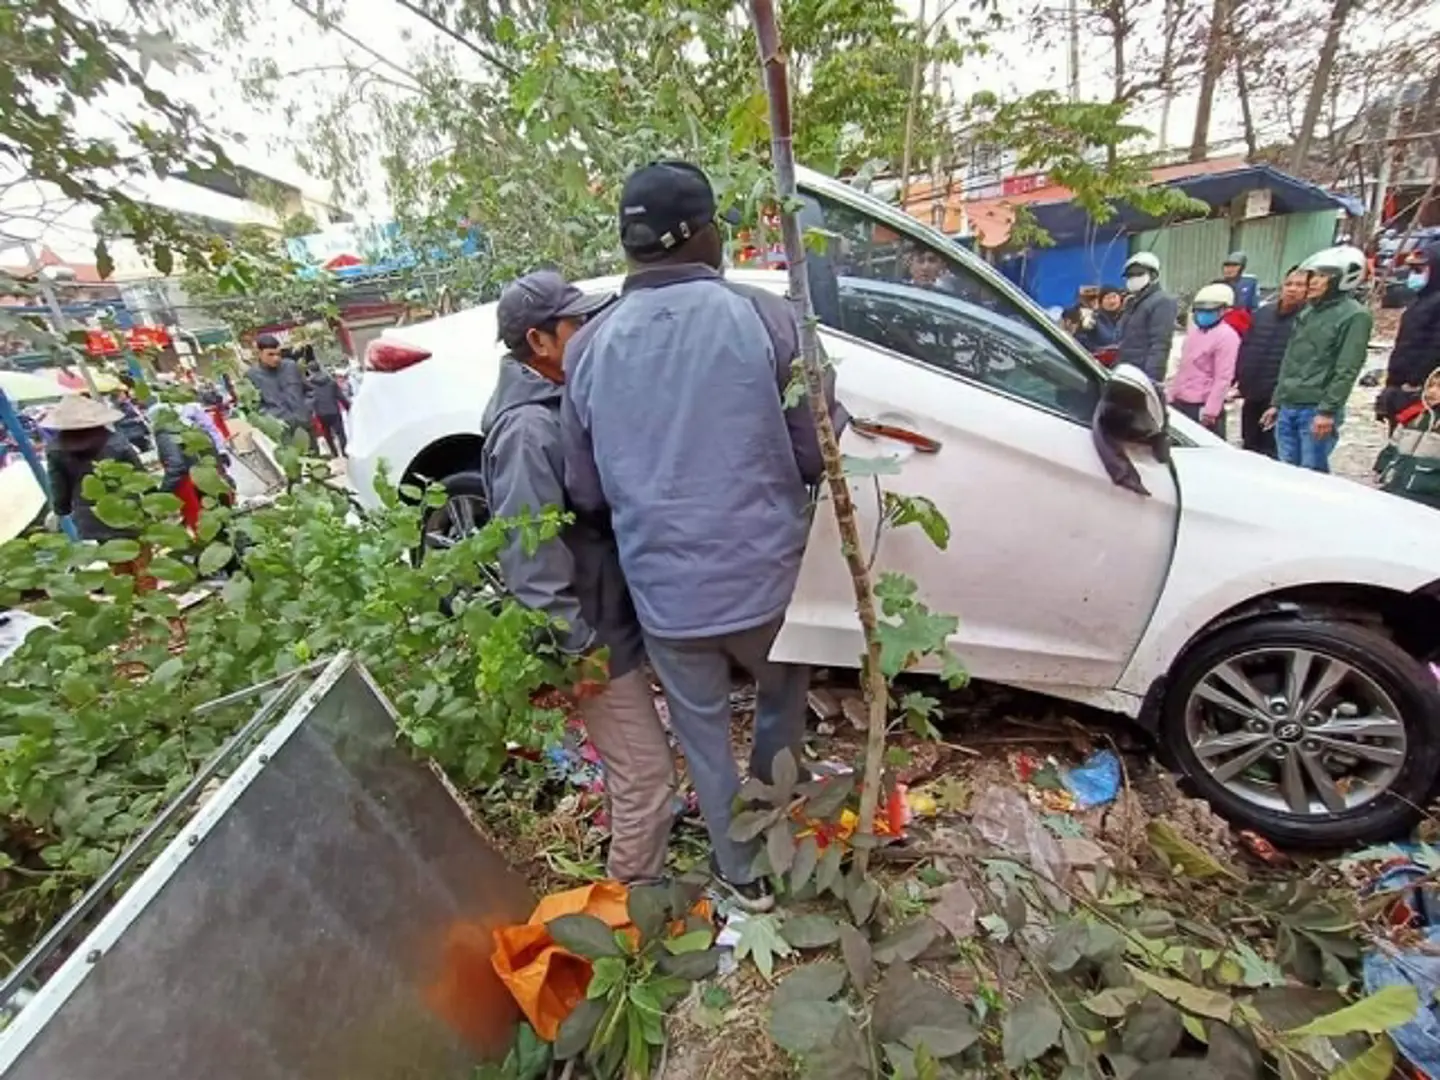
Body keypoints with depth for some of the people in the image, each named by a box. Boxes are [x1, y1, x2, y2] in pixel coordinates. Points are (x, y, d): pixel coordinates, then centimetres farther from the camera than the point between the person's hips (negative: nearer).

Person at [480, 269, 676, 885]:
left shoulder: (558, 402, 8)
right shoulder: (528, 427, -23)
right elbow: (530, 557, -26)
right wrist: (577, 647, -22)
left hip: (610, 616, 10)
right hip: (596, 635, -10)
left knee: (630, 765, 28)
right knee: (647, 774, 3)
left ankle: (635, 871, 52)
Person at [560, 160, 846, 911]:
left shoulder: (587, 348, -1)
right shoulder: (762, 316, -10)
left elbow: (586, 492, 3)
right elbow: (817, 451, -7)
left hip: (664, 593, 2)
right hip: (765, 576, -1)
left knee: (703, 734, 23)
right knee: (782, 698, 29)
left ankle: (743, 873, 43)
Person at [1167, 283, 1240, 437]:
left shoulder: (1226, 335, -12)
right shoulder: (1194, 330, 15)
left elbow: (1223, 378, -18)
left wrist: (1210, 411, -23)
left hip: (1202, 406, -9)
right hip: (1180, 403, 9)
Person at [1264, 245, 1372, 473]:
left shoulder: (1355, 315, -6)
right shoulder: (1307, 313, 18)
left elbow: (1346, 371, -13)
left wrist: (1327, 411, -19)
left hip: (1316, 410, -7)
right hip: (1287, 408, 7)